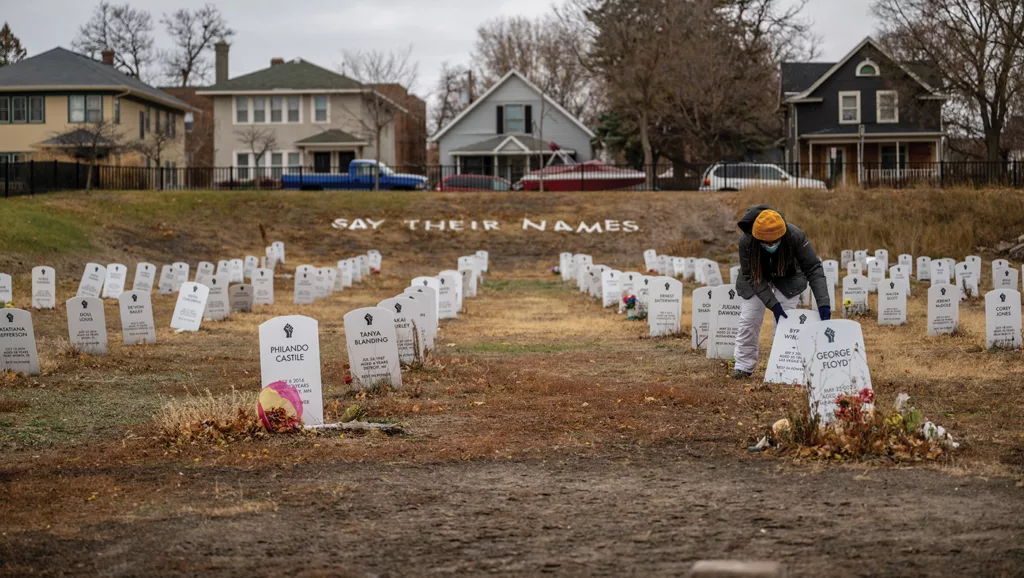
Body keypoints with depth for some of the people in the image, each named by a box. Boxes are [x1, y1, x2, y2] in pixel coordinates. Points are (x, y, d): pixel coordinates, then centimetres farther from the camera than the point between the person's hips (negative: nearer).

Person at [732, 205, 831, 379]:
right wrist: (772, 303, -35)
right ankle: (743, 366, 8)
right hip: (755, 278, 0)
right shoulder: (746, 242, -36)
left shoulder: (795, 236, -37)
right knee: (748, 320, -6)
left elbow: (813, 268, -32)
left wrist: (823, 302, -42)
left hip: (787, 278, 0)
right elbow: (750, 276, -26)